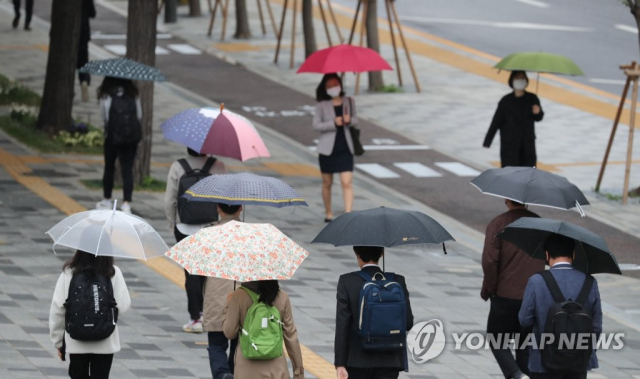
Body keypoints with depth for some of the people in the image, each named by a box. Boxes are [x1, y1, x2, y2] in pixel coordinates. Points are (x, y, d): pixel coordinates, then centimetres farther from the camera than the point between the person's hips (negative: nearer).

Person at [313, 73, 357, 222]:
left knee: (347, 182, -11)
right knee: (327, 183, 11)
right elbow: (316, 125, -7)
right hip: (328, 148, -1)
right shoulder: (322, 105, -3)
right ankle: (328, 214, 27)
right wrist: (334, 123, -19)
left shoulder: (349, 102, 4)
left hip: (345, 148, 1)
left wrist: (349, 120, -9)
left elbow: (355, 121, 15)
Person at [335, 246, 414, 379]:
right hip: (389, 362, 0)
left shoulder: (347, 282, -7)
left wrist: (340, 364, -10)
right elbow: (408, 322, -1)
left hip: (358, 360, 0)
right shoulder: (397, 282, -2)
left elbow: (342, 326, -10)